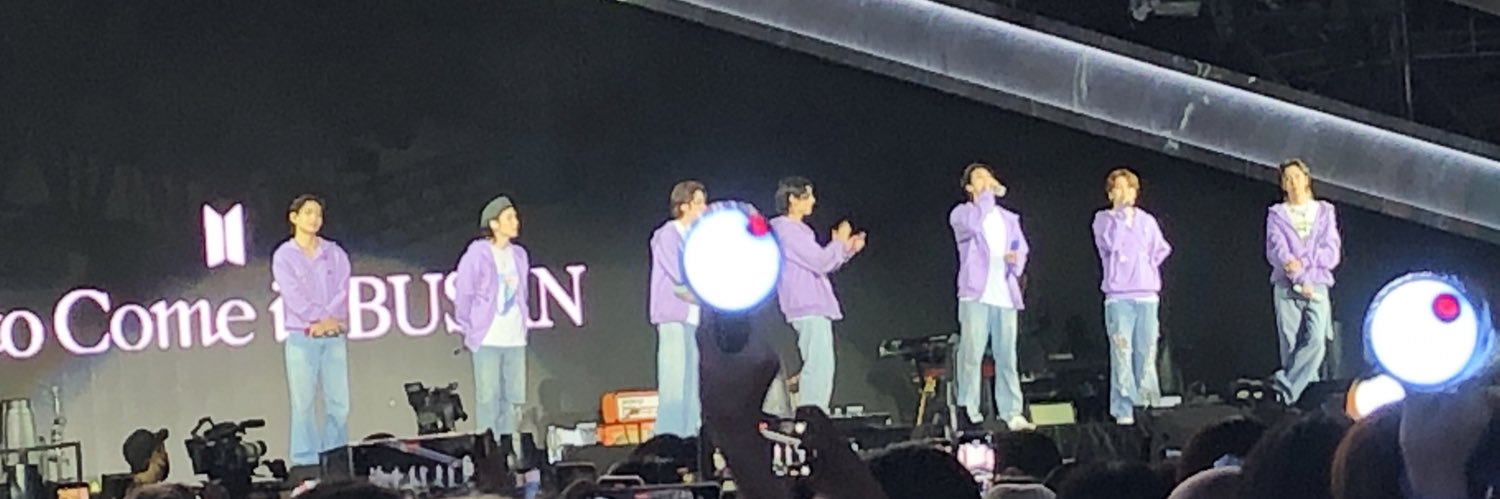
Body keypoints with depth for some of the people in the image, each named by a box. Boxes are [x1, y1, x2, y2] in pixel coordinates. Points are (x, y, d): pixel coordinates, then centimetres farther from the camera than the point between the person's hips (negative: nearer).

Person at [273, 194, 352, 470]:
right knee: (303, 403, -5)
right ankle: (305, 462, -4)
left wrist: (327, 319, -13)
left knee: (339, 402, -1)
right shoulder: (284, 256, 4)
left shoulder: (334, 253, 13)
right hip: (301, 337, -3)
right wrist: (320, 320, -15)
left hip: (333, 337, 3)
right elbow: (293, 295, -7)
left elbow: (342, 290, 2)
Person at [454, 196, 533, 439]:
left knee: (513, 397, 7)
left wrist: (523, 321, 14)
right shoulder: (477, 254, -7)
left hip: (515, 338, 6)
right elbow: (463, 293, -4)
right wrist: (469, 330, 0)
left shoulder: (519, 255, 11)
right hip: (487, 339, -5)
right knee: (488, 397, -4)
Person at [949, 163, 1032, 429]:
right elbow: (973, 223, -18)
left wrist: (1016, 260, -7)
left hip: (1005, 294, 4)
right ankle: (968, 410, -5)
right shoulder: (962, 213, 6)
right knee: (972, 354, -7)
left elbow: (1022, 249, 15)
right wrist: (989, 194, -12)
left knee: (1007, 357, 2)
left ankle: (1011, 412, 1)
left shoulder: (1009, 218, 22)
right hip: (976, 294, -4)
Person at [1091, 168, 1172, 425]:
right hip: (1118, 296, -3)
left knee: (1146, 352, 0)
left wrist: (1148, 268, 12)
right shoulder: (1103, 219, 5)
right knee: (1121, 354, -9)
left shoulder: (1147, 220, 15)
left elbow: (1161, 249, 23)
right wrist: (1121, 215, -12)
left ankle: (1147, 402, 8)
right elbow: (1108, 244, -13)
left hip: (1147, 296, 3)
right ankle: (1123, 410, -9)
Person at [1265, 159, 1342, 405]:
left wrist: (1302, 262, -11)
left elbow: (1332, 253, 5)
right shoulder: (1276, 214, 12)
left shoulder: (1324, 212, 15)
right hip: (1286, 287, 0)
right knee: (1290, 345, -7)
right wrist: (1300, 279, -16)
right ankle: (1305, 392, -7)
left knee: (1316, 341, -21)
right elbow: (1275, 251, -2)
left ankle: (1288, 383, -26)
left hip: (1317, 285, 0)